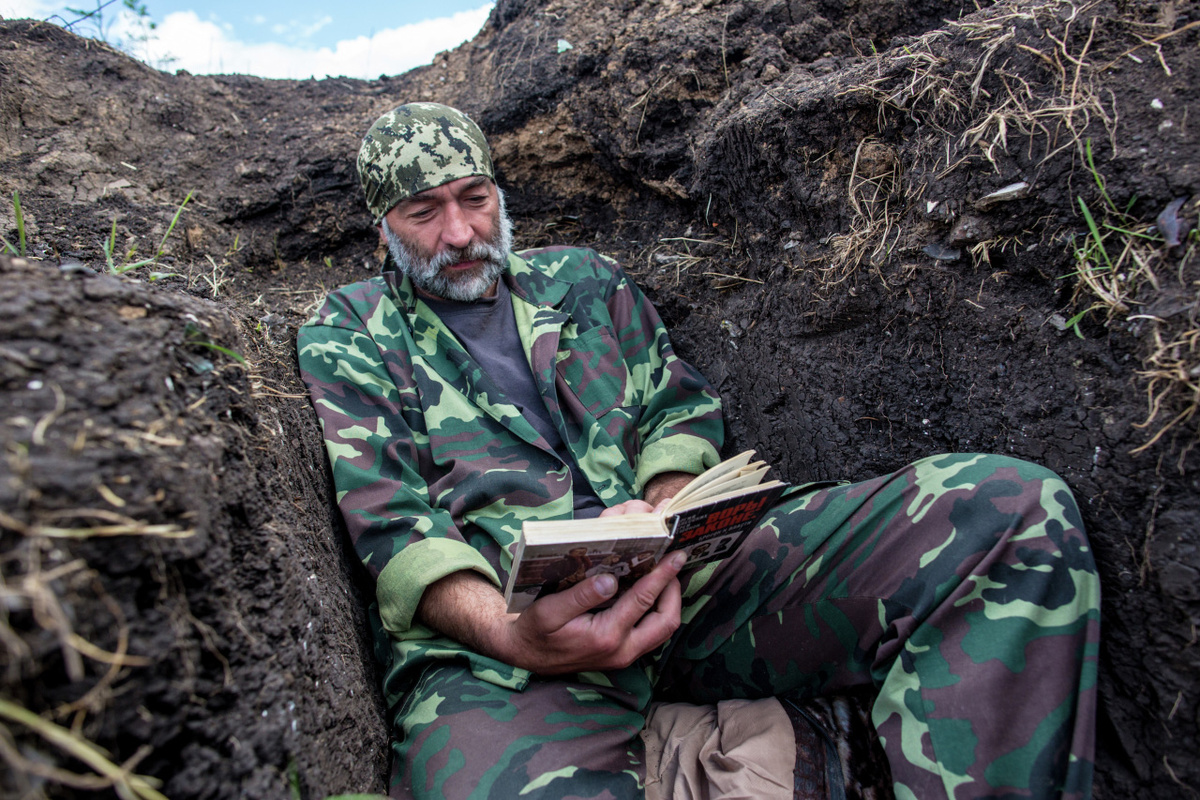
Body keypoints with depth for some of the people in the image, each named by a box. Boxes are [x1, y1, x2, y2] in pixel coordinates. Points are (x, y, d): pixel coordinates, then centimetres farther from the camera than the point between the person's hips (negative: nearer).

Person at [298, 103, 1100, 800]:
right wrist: (512, 636, -20)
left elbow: (683, 404, 19)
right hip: (497, 640, -4)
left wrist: (661, 511, -4)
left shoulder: (581, 277, 24)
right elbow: (383, 520, -1)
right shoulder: (343, 338, 13)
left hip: (680, 574, 5)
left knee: (1013, 507, -12)